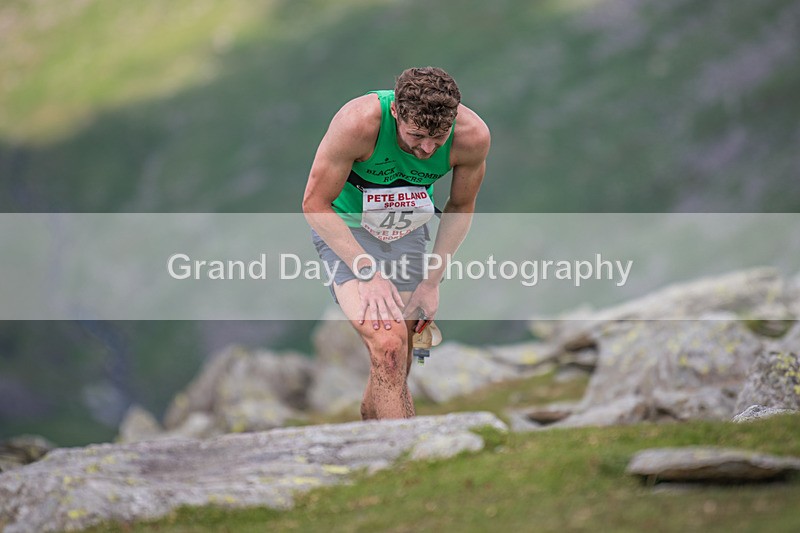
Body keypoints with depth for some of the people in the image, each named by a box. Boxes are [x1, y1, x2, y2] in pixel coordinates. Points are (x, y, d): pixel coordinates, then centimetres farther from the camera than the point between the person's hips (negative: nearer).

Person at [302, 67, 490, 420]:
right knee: (388, 344, -25)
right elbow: (315, 204, -21)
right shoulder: (358, 122, -33)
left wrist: (432, 281, -5)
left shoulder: (473, 135, -22)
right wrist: (368, 272, -27)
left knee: (395, 368, 8)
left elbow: (461, 208, -2)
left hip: (408, 233, 4)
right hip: (344, 230, -4)